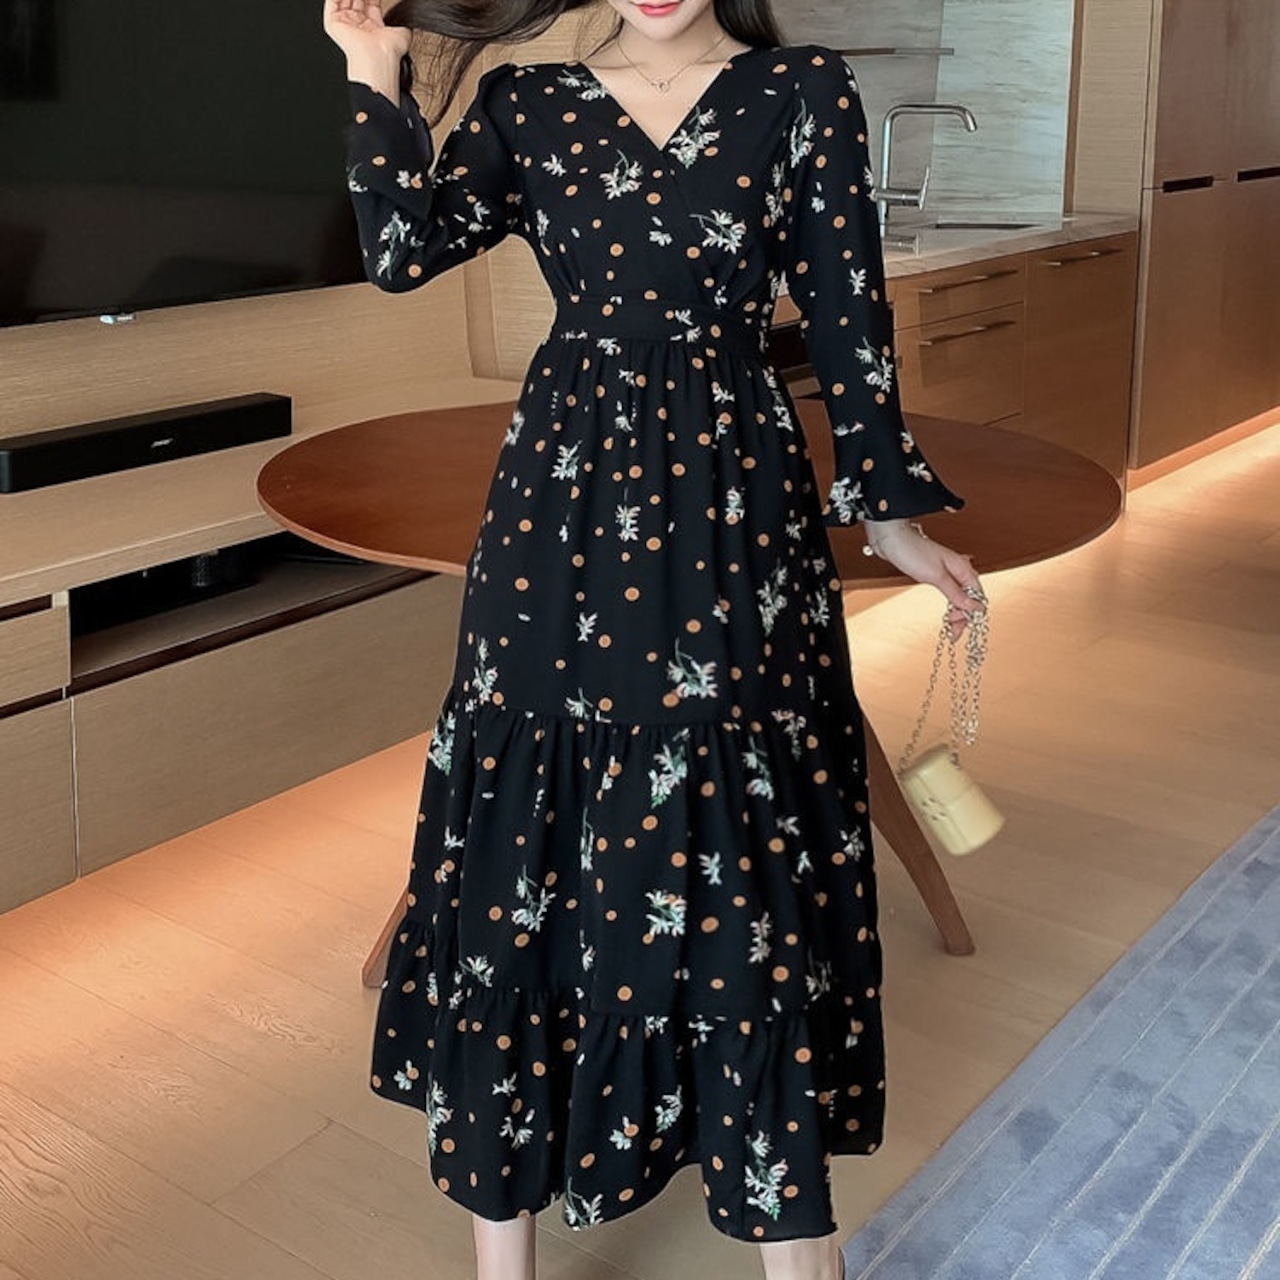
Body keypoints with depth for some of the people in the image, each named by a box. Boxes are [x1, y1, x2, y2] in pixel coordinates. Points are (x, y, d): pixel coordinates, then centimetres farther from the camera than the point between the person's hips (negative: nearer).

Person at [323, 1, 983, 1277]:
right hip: (563, 508, 2)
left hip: (738, 515, -1)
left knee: (747, 834, 1)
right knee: (532, 823, 5)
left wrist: (891, 511, 4)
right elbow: (404, 249, -3)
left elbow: (848, 322, 3)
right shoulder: (525, 103, 9)